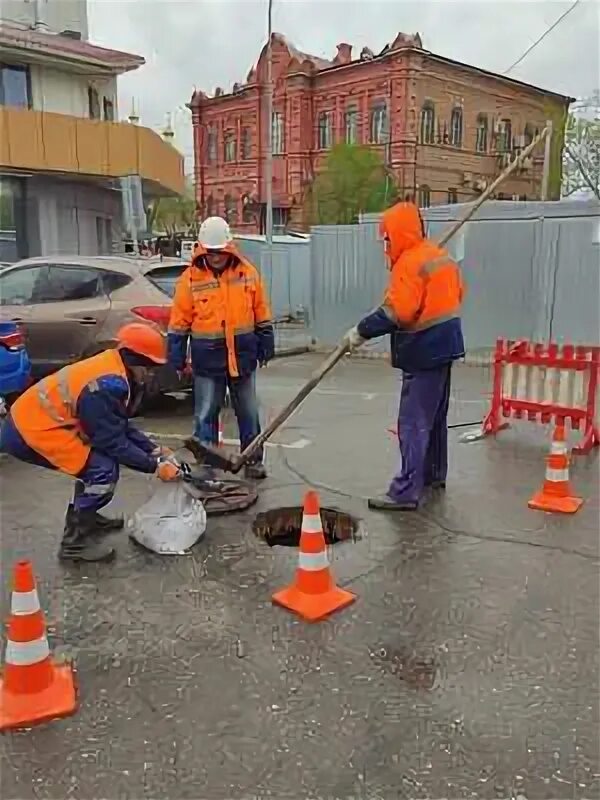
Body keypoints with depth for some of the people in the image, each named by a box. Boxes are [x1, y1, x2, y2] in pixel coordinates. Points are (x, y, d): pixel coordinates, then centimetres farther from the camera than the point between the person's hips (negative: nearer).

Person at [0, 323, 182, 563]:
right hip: (28, 430, -10)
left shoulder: (113, 370, 8)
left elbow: (121, 428, 15)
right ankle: (75, 541, -1)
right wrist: (155, 466, -10)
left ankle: (84, 517, 32)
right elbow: (114, 442, -18)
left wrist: (155, 450, 11)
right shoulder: (108, 385, -23)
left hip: (35, 418, 10)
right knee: (103, 469, -12)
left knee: (96, 459, 19)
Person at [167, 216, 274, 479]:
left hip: (242, 355, 2)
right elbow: (179, 322, -1)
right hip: (207, 359, -1)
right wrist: (177, 358, -2)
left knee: (248, 413, 11)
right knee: (205, 414, 4)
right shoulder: (190, 279, -6)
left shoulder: (248, 273, -1)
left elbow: (261, 313, 6)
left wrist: (266, 345, 7)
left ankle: (253, 460, 24)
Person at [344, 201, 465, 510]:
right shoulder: (440, 255, 12)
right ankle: (434, 474, 33)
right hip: (443, 343, 10)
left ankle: (406, 492, -7)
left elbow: (395, 312, -25)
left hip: (424, 351, -10)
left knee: (414, 422, -9)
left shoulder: (409, 263, -17)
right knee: (435, 416, 20)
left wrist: (362, 331, -18)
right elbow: (456, 294, 19)